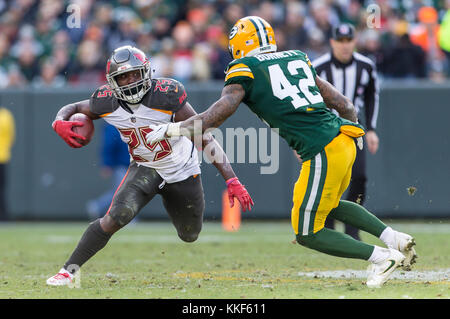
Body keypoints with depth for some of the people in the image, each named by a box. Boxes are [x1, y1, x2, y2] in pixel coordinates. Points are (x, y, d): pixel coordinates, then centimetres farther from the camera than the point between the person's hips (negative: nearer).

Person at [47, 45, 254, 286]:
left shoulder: (166, 95, -28)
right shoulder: (107, 102, -17)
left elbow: (204, 137, -24)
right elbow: (72, 109, 2)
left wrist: (231, 180, -28)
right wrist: (60, 123, -25)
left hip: (181, 171, -1)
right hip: (144, 170, 1)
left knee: (190, 235, 18)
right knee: (115, 218, -24)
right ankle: (69, 270, -13)